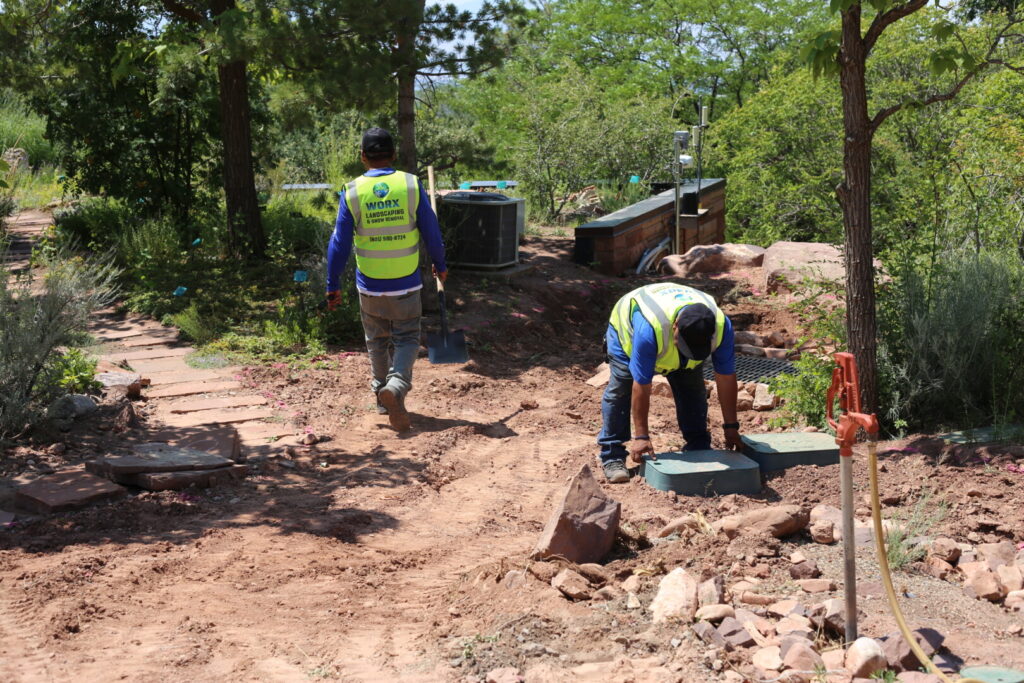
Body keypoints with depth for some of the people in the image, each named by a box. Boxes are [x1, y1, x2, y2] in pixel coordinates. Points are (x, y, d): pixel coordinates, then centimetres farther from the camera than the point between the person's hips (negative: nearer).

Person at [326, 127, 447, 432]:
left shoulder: (352, 192, -7)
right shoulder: (411, 185, -8)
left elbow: (339, 243, -5)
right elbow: (432, 232, -2)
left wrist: (333, 285, 4)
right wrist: (440, 265, 15)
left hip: (370, 287, 1)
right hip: (406, 285, -1)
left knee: (376, 341, 19)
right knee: (407, 339, 8)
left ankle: (382, 390, 29)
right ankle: (396, 386, -16)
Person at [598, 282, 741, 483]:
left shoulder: (721, 326, -35)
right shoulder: (650, 330, -47)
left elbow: (726, 378, -22)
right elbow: (641, 387, -39)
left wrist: (731, 428, -16)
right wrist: (641, 436, -32)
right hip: (627, 327, -4)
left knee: (693, 389, -7)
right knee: (620, 389, -18)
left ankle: (699, 449, 6)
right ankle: (612, 457, -12)